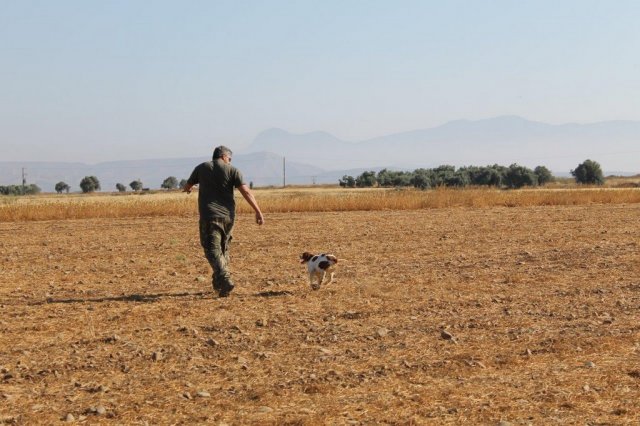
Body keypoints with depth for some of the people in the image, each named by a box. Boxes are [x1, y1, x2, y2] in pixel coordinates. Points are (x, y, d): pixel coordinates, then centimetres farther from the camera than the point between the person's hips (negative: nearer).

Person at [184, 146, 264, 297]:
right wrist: (258, 211, -8)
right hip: (228, 215, 2)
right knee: (223, 249, 18)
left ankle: (225, 280, -28)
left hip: (209, 216, -2)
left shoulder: (201, 168, 9)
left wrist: (187, 189, 50)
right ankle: (218, 283, 23)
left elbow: (187, 186, 25)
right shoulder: (232, 170, 4)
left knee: (213, 250, -8)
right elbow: (246, 192, -7)